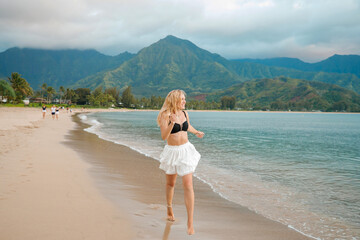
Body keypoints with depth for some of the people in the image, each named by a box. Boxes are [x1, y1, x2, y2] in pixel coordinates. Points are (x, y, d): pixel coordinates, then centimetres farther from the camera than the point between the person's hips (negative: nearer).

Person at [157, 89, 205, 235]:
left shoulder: (184, 113, 2)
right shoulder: (165, 115, -14)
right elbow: (164, 136, -24)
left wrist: (196, 132, 34)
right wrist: (172, 123, -35)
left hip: (186, 151, 3)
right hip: (172, 152, -3)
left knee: (188, 186, -7)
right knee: (170, 183, 17)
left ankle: (190, 223, -5)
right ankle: (169, 210, 45)